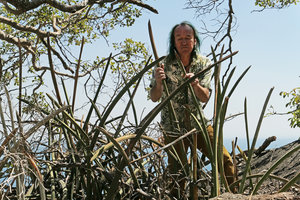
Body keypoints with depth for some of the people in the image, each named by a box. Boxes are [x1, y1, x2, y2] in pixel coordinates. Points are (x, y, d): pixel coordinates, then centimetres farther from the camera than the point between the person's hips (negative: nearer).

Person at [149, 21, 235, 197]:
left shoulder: (204, 63, -5)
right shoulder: (165, 64, -11)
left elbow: (205, 98, -12)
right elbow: (154, 98, -13)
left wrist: (195, 84, -34)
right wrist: (158, 82, -35)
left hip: (199, 124, 2)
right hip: (173, 128, -2)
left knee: (225, 160, -1)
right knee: (177, 175, 1)